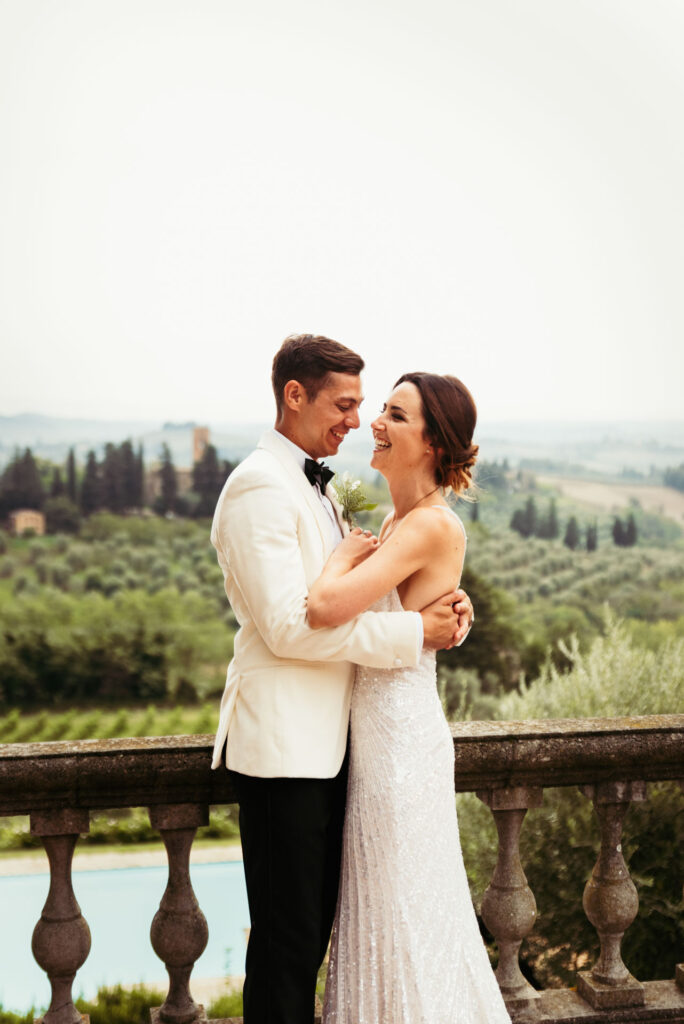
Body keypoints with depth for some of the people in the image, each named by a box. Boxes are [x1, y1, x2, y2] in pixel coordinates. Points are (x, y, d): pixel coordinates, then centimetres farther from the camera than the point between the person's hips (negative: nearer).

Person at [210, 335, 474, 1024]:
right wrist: (414, 632, -19)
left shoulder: (316, 488, 17)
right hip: (282, 743, -9)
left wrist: (443, 606, 0)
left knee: (315, 922, 17)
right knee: (288, 935, 0)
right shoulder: (260, 488, -14)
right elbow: (288, 626, -22)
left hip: (324, 741, 10)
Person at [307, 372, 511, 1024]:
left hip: (401, 739, -9)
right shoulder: (397, 518, 9)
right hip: (377, 732, 9)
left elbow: (324, 607, -31)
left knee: (405, 911, 5)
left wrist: (345, 553, -14)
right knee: (384, 905, 20)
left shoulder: (432, 525, -20)